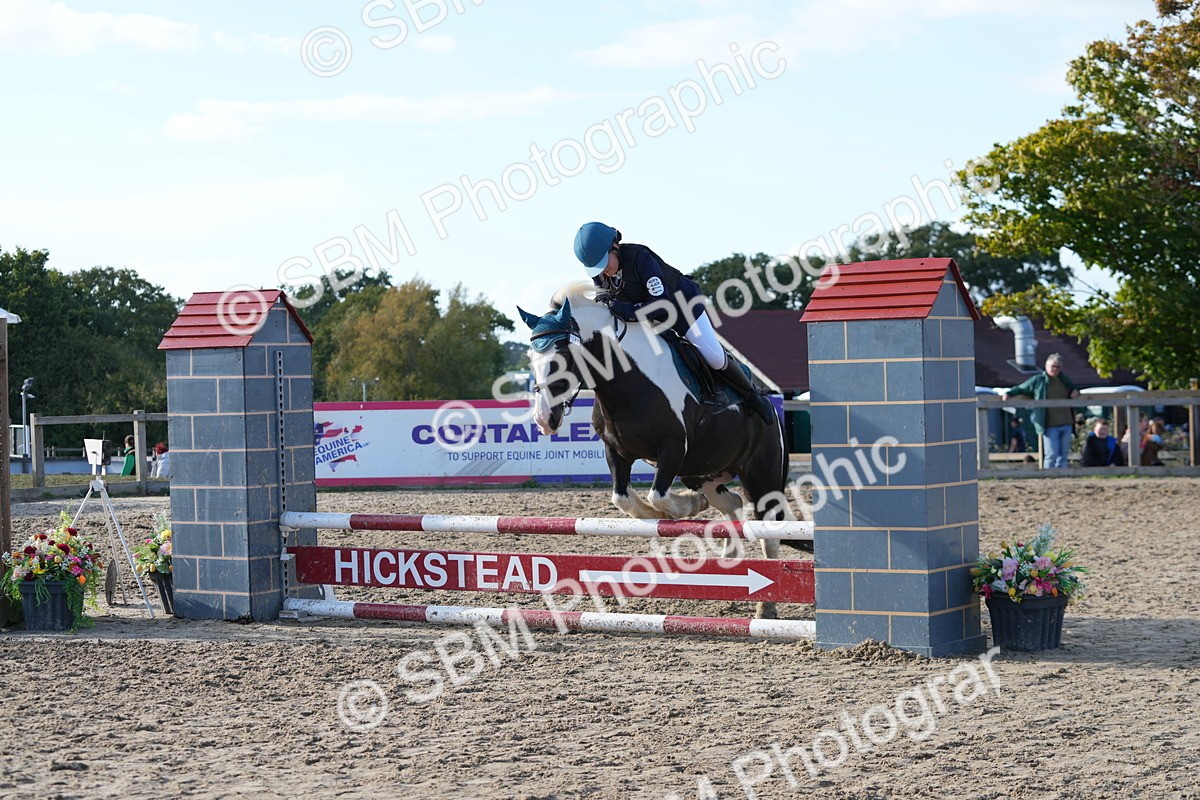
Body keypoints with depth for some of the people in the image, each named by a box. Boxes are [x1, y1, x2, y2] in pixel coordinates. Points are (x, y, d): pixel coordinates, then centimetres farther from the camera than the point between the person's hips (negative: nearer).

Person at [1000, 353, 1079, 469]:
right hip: (1050, 425, -5)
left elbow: (1074, 388, 35)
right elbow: (1020, 389, 8)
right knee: (1051, 455, -9)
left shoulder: (1065, 380, 16)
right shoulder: (1038, 380, 2)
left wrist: (1076, 392, 11)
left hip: (1066, 424, 5)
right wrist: (1008, 392, -8)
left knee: (1063, 455, 8)